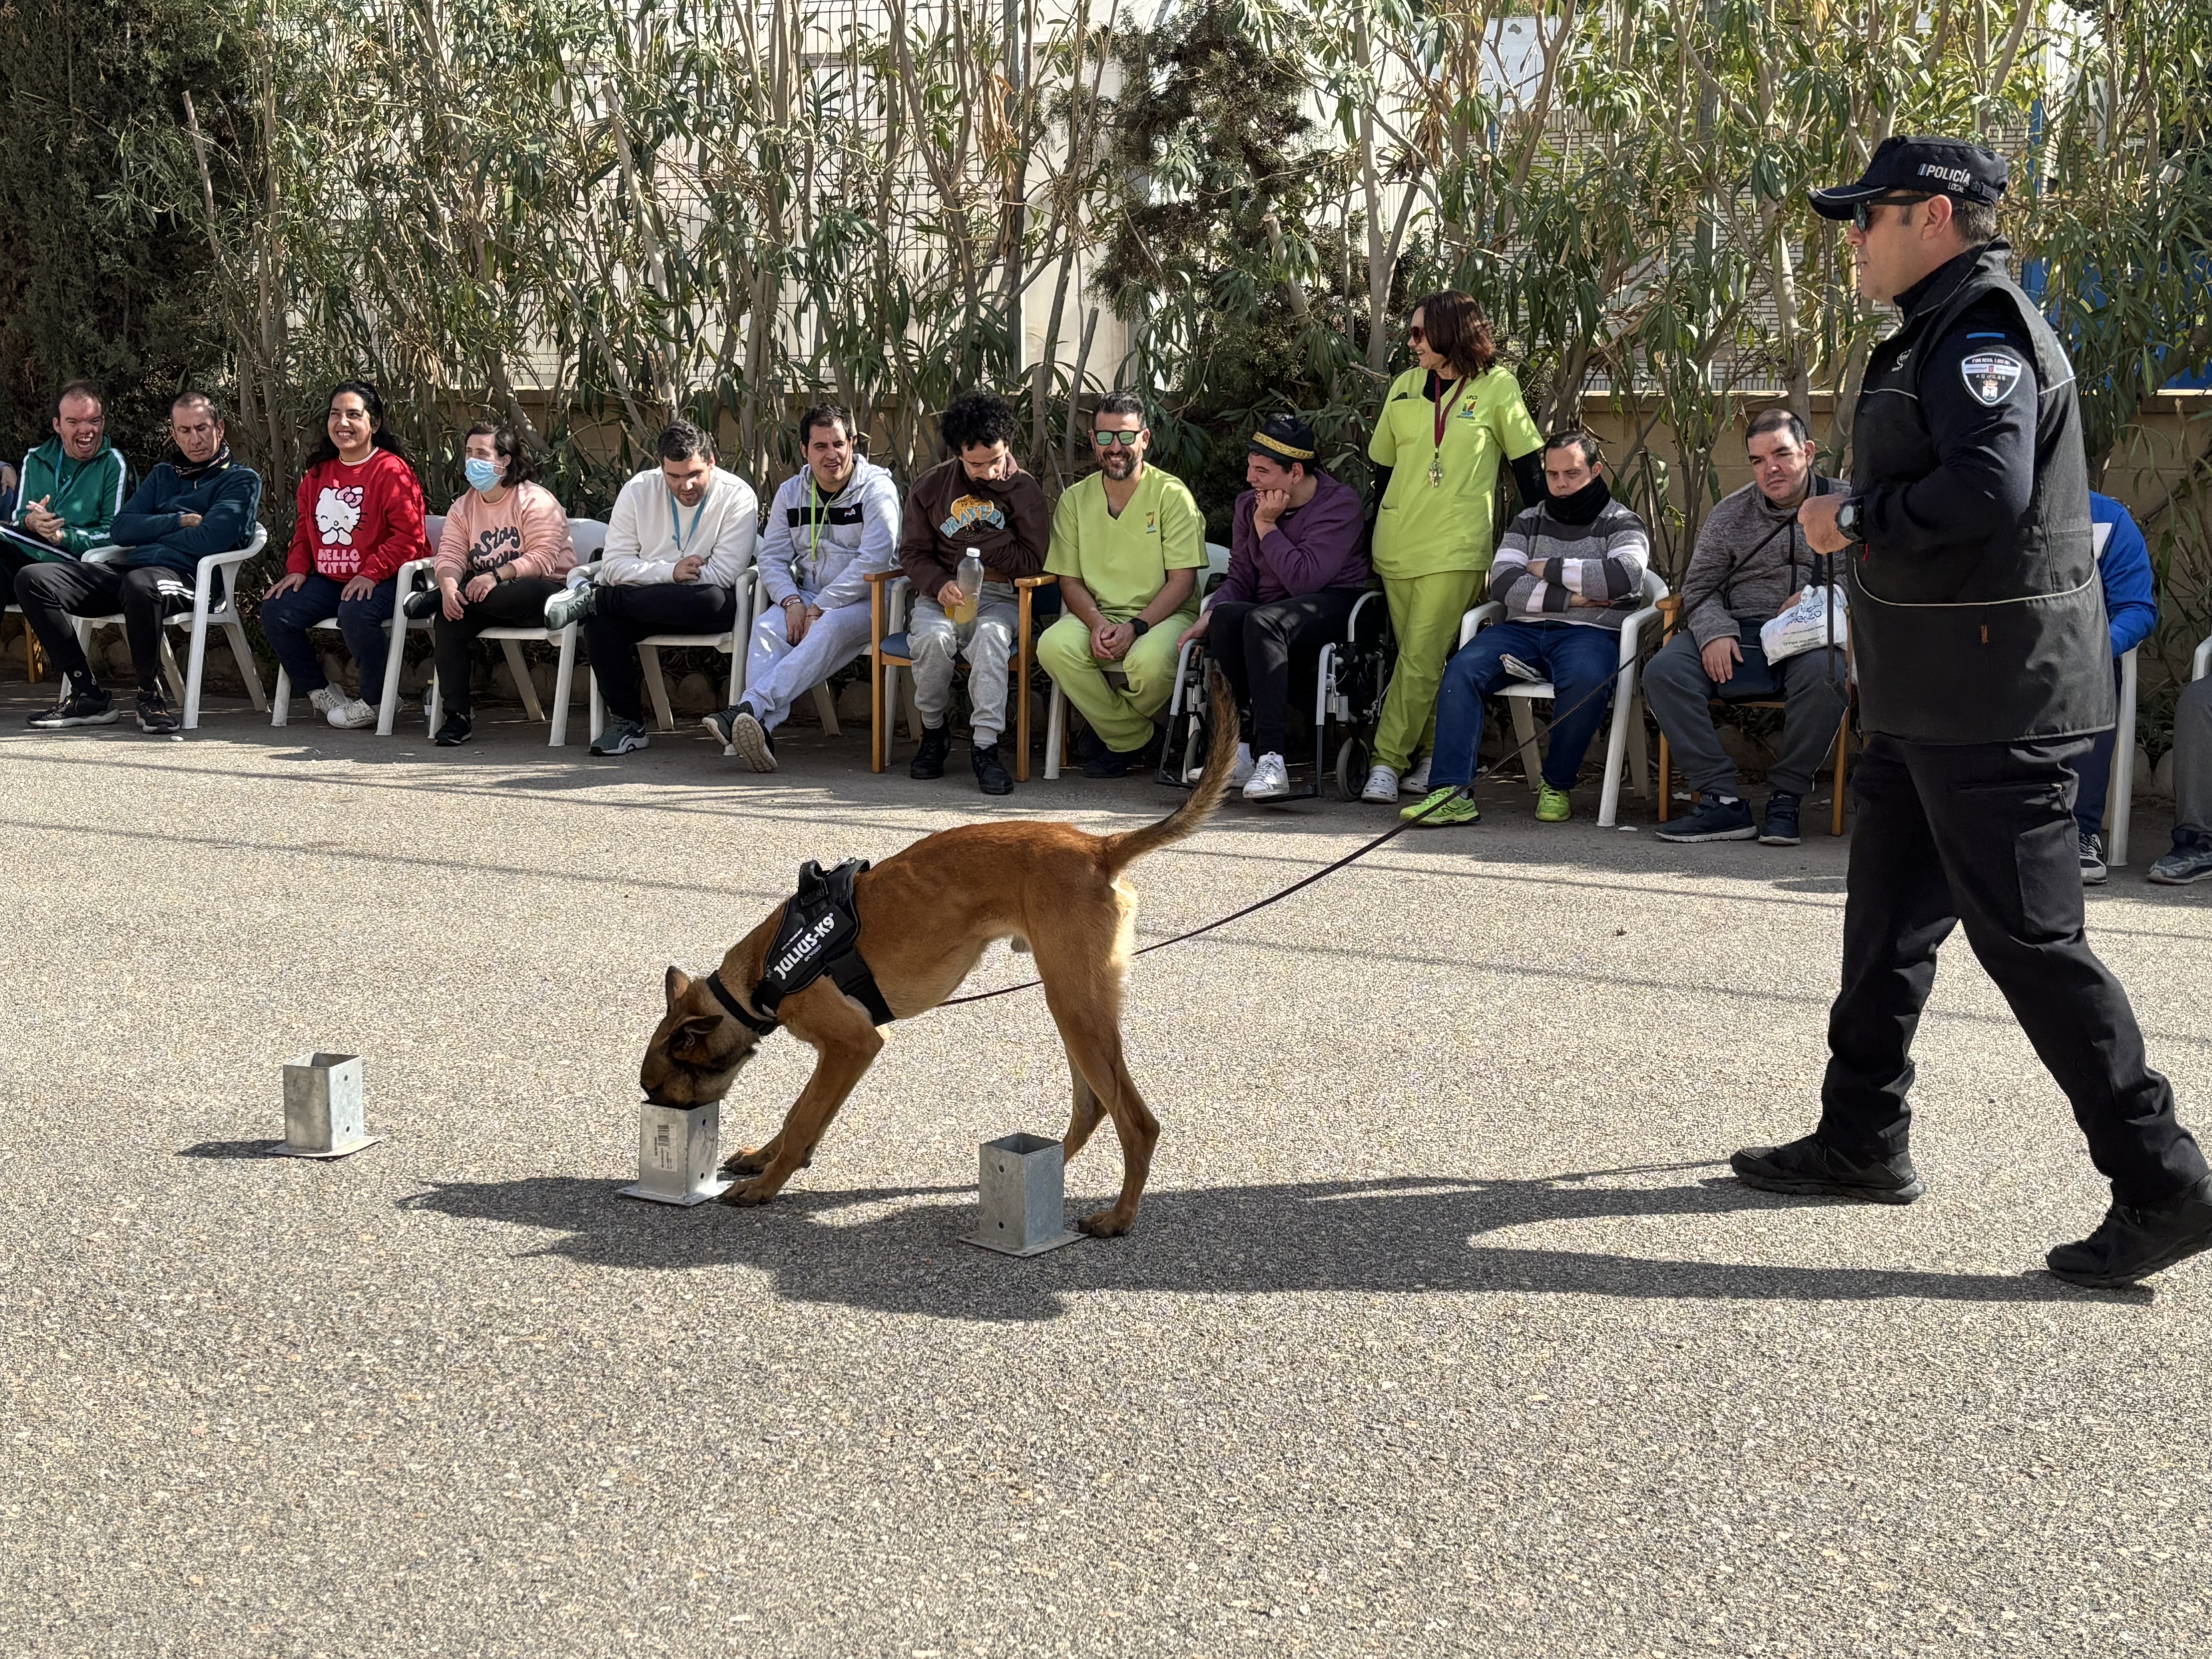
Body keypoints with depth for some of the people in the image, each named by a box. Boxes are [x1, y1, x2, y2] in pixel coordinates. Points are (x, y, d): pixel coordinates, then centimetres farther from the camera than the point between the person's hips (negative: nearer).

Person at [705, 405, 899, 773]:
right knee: (767, 626, -27)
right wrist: (792, 601, -12)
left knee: (830, 628, -37)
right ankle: (761, 729, -45)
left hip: (866, 601, -5)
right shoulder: (791, 493, 11)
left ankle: (752, 707, -51)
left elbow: (873, 561, -17)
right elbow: (773, 558, 9)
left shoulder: (877, 488, -6)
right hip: (809, 600, 5)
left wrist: (820, 608, -20)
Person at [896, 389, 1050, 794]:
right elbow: (913, 553, 6)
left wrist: (979, 549, -3)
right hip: (940, 596, 1)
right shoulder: (931, 486, 7)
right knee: (933, 637, -33)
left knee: (991, 635, -36)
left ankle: (985, 746, -35)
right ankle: (934, 731, -9)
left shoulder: (1024, 489, 4)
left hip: (998, 597, -1)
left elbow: (1034, 562, 0)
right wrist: (940, 585, -14)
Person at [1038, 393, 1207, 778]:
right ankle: (1133, 741, -11)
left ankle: (1117, 732, 2)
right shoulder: (1075, 500, 7)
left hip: (1164, 615, -3)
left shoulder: (1172, 495, -5)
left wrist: (1135, 627, -22)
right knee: (1054, 646, -29)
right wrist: (1097, 622, -16)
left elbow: (1183, 582, -8)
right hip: (1098, 614, 3)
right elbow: (1070, 581, 6)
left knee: (1149, 660, -37)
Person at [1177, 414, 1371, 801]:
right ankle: (1239, 750, -31)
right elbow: (1239, 578, 12)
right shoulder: (1249, 506, 10)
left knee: (1261, 621, -37)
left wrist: (1267, 527, -12)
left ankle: (1272, 759, -45)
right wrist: (1208, 615, -7)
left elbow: (1305, 579, -19)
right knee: (1226, 616, -30)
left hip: (1333, 606, -6)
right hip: (1272, 607, 6)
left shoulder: (1340, 503, -9)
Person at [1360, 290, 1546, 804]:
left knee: (1421, 657, -10)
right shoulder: (1405, 387, 10)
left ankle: (1387, 761, -9)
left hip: (1457, 547, -5)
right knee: (1419, 658, 7)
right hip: (1398, 544, 5)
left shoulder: (1497, 386, -2)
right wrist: (1375, 538, 15)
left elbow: (1527, 463, 2)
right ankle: (1434, 756, 15)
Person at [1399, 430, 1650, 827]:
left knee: (1585, 679, -39)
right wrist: (1567, 598, -8)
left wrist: (1548, 569, -5)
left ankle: (1556, 786, -17)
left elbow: (1624, 576, -13)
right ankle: (1451, 793, -33)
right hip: (1524, 630, 4)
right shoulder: (1528, 522, 21)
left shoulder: (1622, 524, 11)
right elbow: (1503, 585, 4)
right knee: (1461, 670, -25)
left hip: (1590, 633, -3)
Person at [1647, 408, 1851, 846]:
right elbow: (1699, 585, 12)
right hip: (1743, 637, 3)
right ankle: (1724, 800, -26)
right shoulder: (1730, 514, 14)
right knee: (1664, 671, -24)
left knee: (1825, 673, -39)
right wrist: (1714, 630, -9)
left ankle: (1786, 798, -21)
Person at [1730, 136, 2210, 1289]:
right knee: (1887, 919, 17)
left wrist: (1854, 518, -18)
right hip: (1932, 700, 11)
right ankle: (1862, 1142, 28)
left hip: (1995, 705, -11)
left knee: (2029, 937, -8)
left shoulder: (1985, 330, -16)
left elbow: (1988, 490, -29)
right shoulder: (1942, 331, 17)